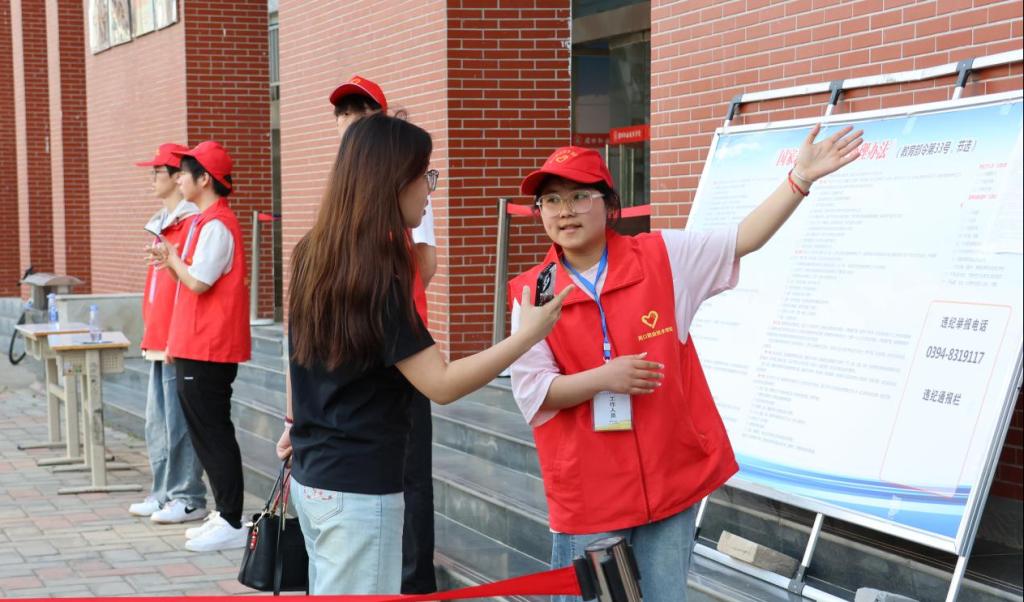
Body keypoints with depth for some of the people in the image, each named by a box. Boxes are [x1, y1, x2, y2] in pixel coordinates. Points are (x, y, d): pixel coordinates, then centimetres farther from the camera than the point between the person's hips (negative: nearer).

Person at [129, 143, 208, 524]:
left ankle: (188, 498, 2)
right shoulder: (162, 224, 17)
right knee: (157, 423, 14)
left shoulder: (192, 224, -13)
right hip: (158, 340, 10)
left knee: (179, 421, -5)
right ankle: (164, 493, 22)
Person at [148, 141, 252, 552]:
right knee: (207, 432, 14)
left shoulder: (216, 225, -15)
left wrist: (171, 257, -5)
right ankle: (225, 514, 20)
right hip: (198, 346, 10)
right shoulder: (206, 222, 16)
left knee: (213, 433, -6)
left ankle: (231, 525, -2)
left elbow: (198, 282, -20)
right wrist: (171, 264, 2)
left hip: (208, 349, -10)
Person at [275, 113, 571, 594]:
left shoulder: (314, 256, 4)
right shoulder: (373, 276, -21)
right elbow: (442, 385, -21)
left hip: (312, 475, 9)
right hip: (359, 490, -9)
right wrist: (528, 335, -18)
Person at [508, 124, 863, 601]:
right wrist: (603, 377, -18)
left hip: (669, 477, 2)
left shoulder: (662, 258, 0)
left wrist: (801, 177, -9)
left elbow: (743, 240, -2)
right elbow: (531, 392, -6)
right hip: (587, 491, -1)